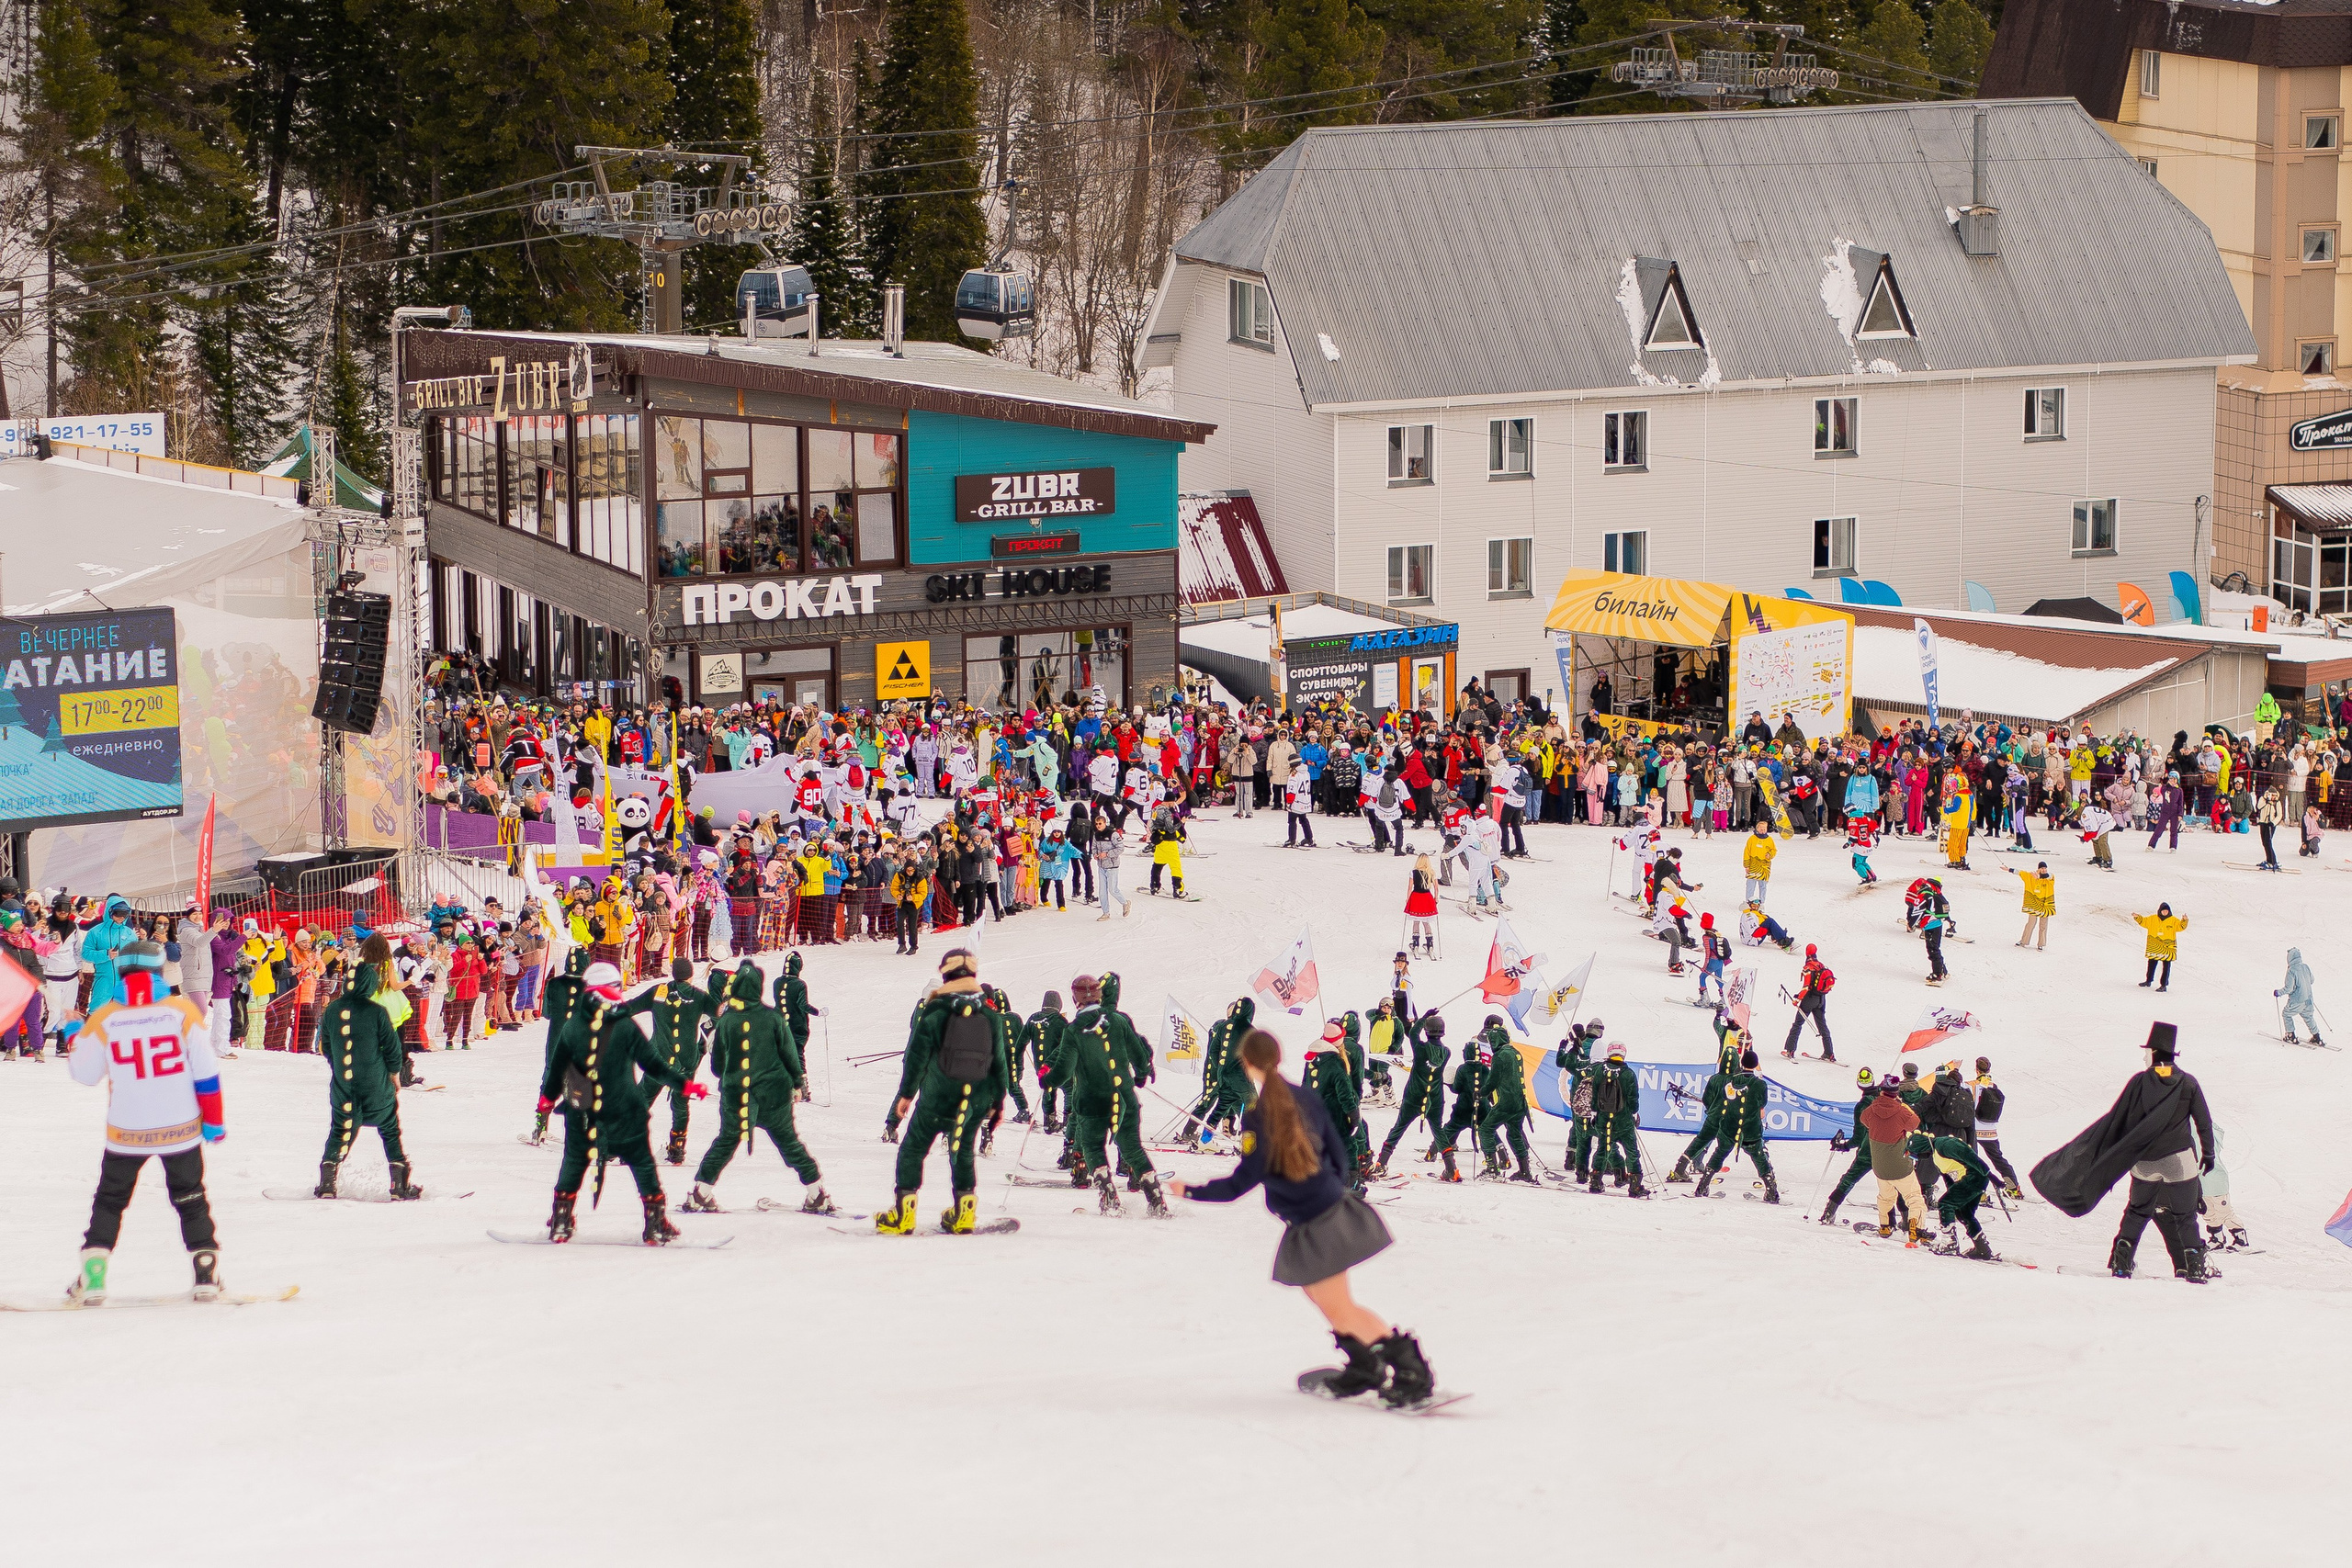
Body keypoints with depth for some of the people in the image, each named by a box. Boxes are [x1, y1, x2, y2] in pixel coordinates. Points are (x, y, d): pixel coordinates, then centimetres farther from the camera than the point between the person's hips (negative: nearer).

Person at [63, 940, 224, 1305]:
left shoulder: (103, 1019, -8)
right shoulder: (182, 1011, -9)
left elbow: (84, 1073, 3)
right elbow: (205, 1072, -7)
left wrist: (75, 1033, 20)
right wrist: (214, 1120, 3)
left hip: (127, 1132, 0)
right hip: (180, 1128, 0)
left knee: (109, 1201, 13)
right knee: (190, 1199, 16)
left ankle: (92, 1279, 4)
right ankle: (207, 1276, 12)